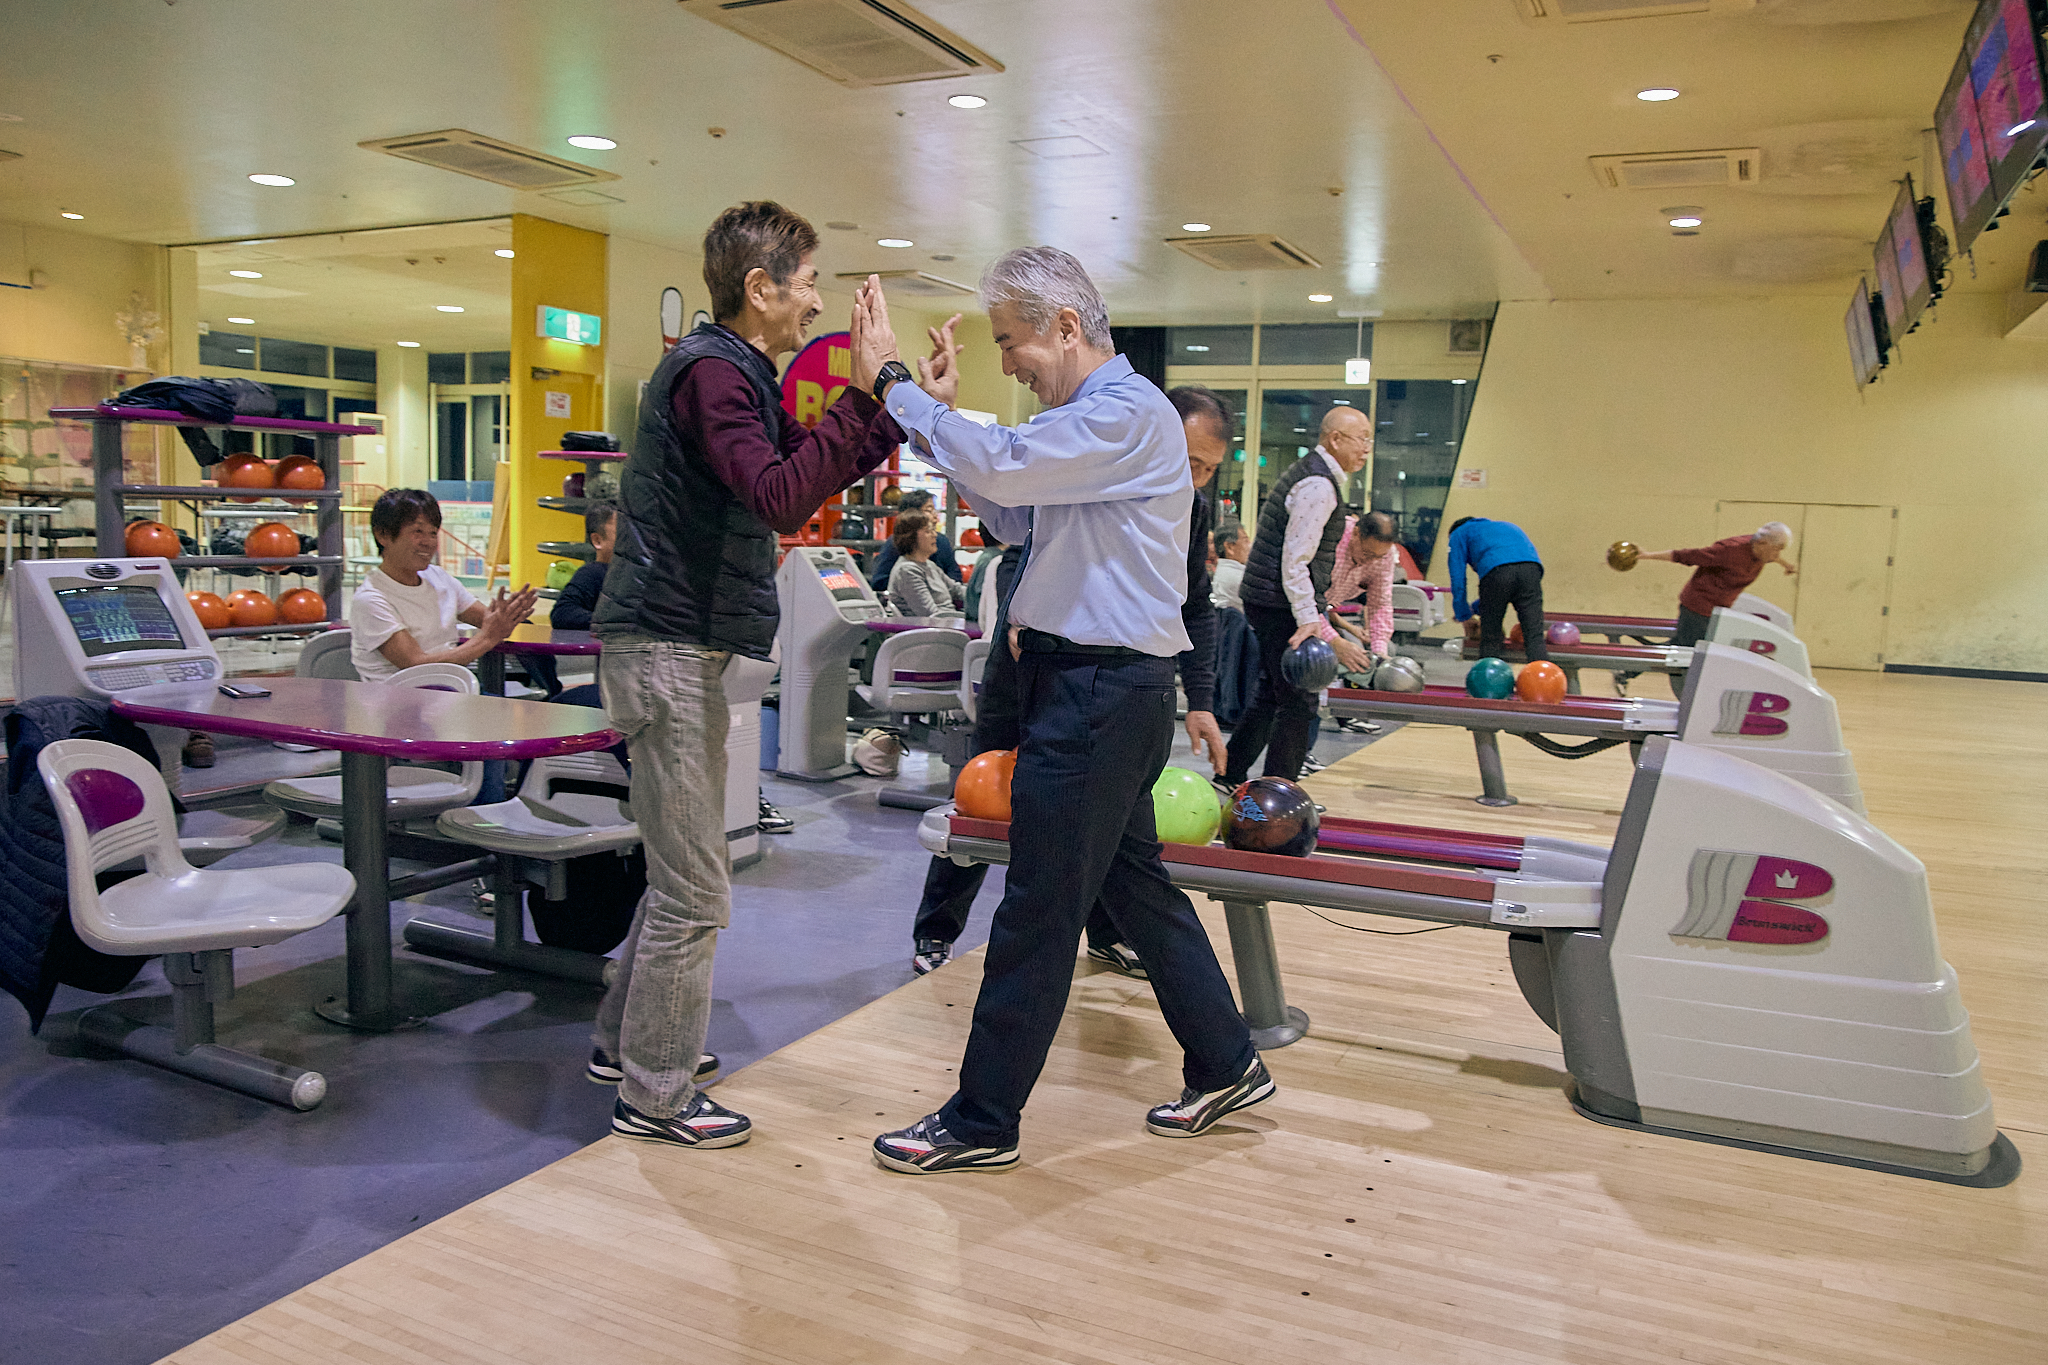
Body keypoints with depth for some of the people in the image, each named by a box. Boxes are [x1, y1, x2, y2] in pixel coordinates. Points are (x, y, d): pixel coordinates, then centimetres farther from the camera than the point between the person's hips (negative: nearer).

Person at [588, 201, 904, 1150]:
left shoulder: (736, 374, 18)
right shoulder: (712, 372, -15)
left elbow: (801, 478, 23)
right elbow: (781, 500, -29)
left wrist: (897, 414, 15)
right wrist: (860, 395, -25)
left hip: (679, 648, 11)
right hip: (667, 648, -11)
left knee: (680, 870, 20)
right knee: (692, 891, -3)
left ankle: (625, 1042, 34)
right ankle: (655, 1095, 9)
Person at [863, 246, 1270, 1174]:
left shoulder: (1129, 413, -15)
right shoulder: (1093, 415, 17)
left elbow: (998, 467, -27)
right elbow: (1012, 517, 20)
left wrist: (895, 382, -17)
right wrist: (943, 412, 11)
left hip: (1100, 690, -11)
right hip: (1096, 683, 11)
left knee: (1038, 909, -2)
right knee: (1134, 881, 18)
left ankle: (983, 1122, 11)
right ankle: (1226, 1068, 31)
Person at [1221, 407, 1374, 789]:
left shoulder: (1311, 472, 16)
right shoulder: (1319, 485, -17)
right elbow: (1294, 563, -23)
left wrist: (1315, 614, 23)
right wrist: (1311, 623, -26)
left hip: (1266, 600, 11)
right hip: (1282, 604, -11)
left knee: (1272, 696, 17)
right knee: (1299, 704, -4)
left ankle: (1231, 777, 25)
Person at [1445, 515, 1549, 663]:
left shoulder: (1459, 534, 29)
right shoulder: (1507, 526, 44)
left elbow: (1458, 580, 20)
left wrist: (1465, 618, 29)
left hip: (1496, 570, -4)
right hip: (1531, 566, 4)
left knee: (1490, 640, 6)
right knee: (1535, 636, -1)